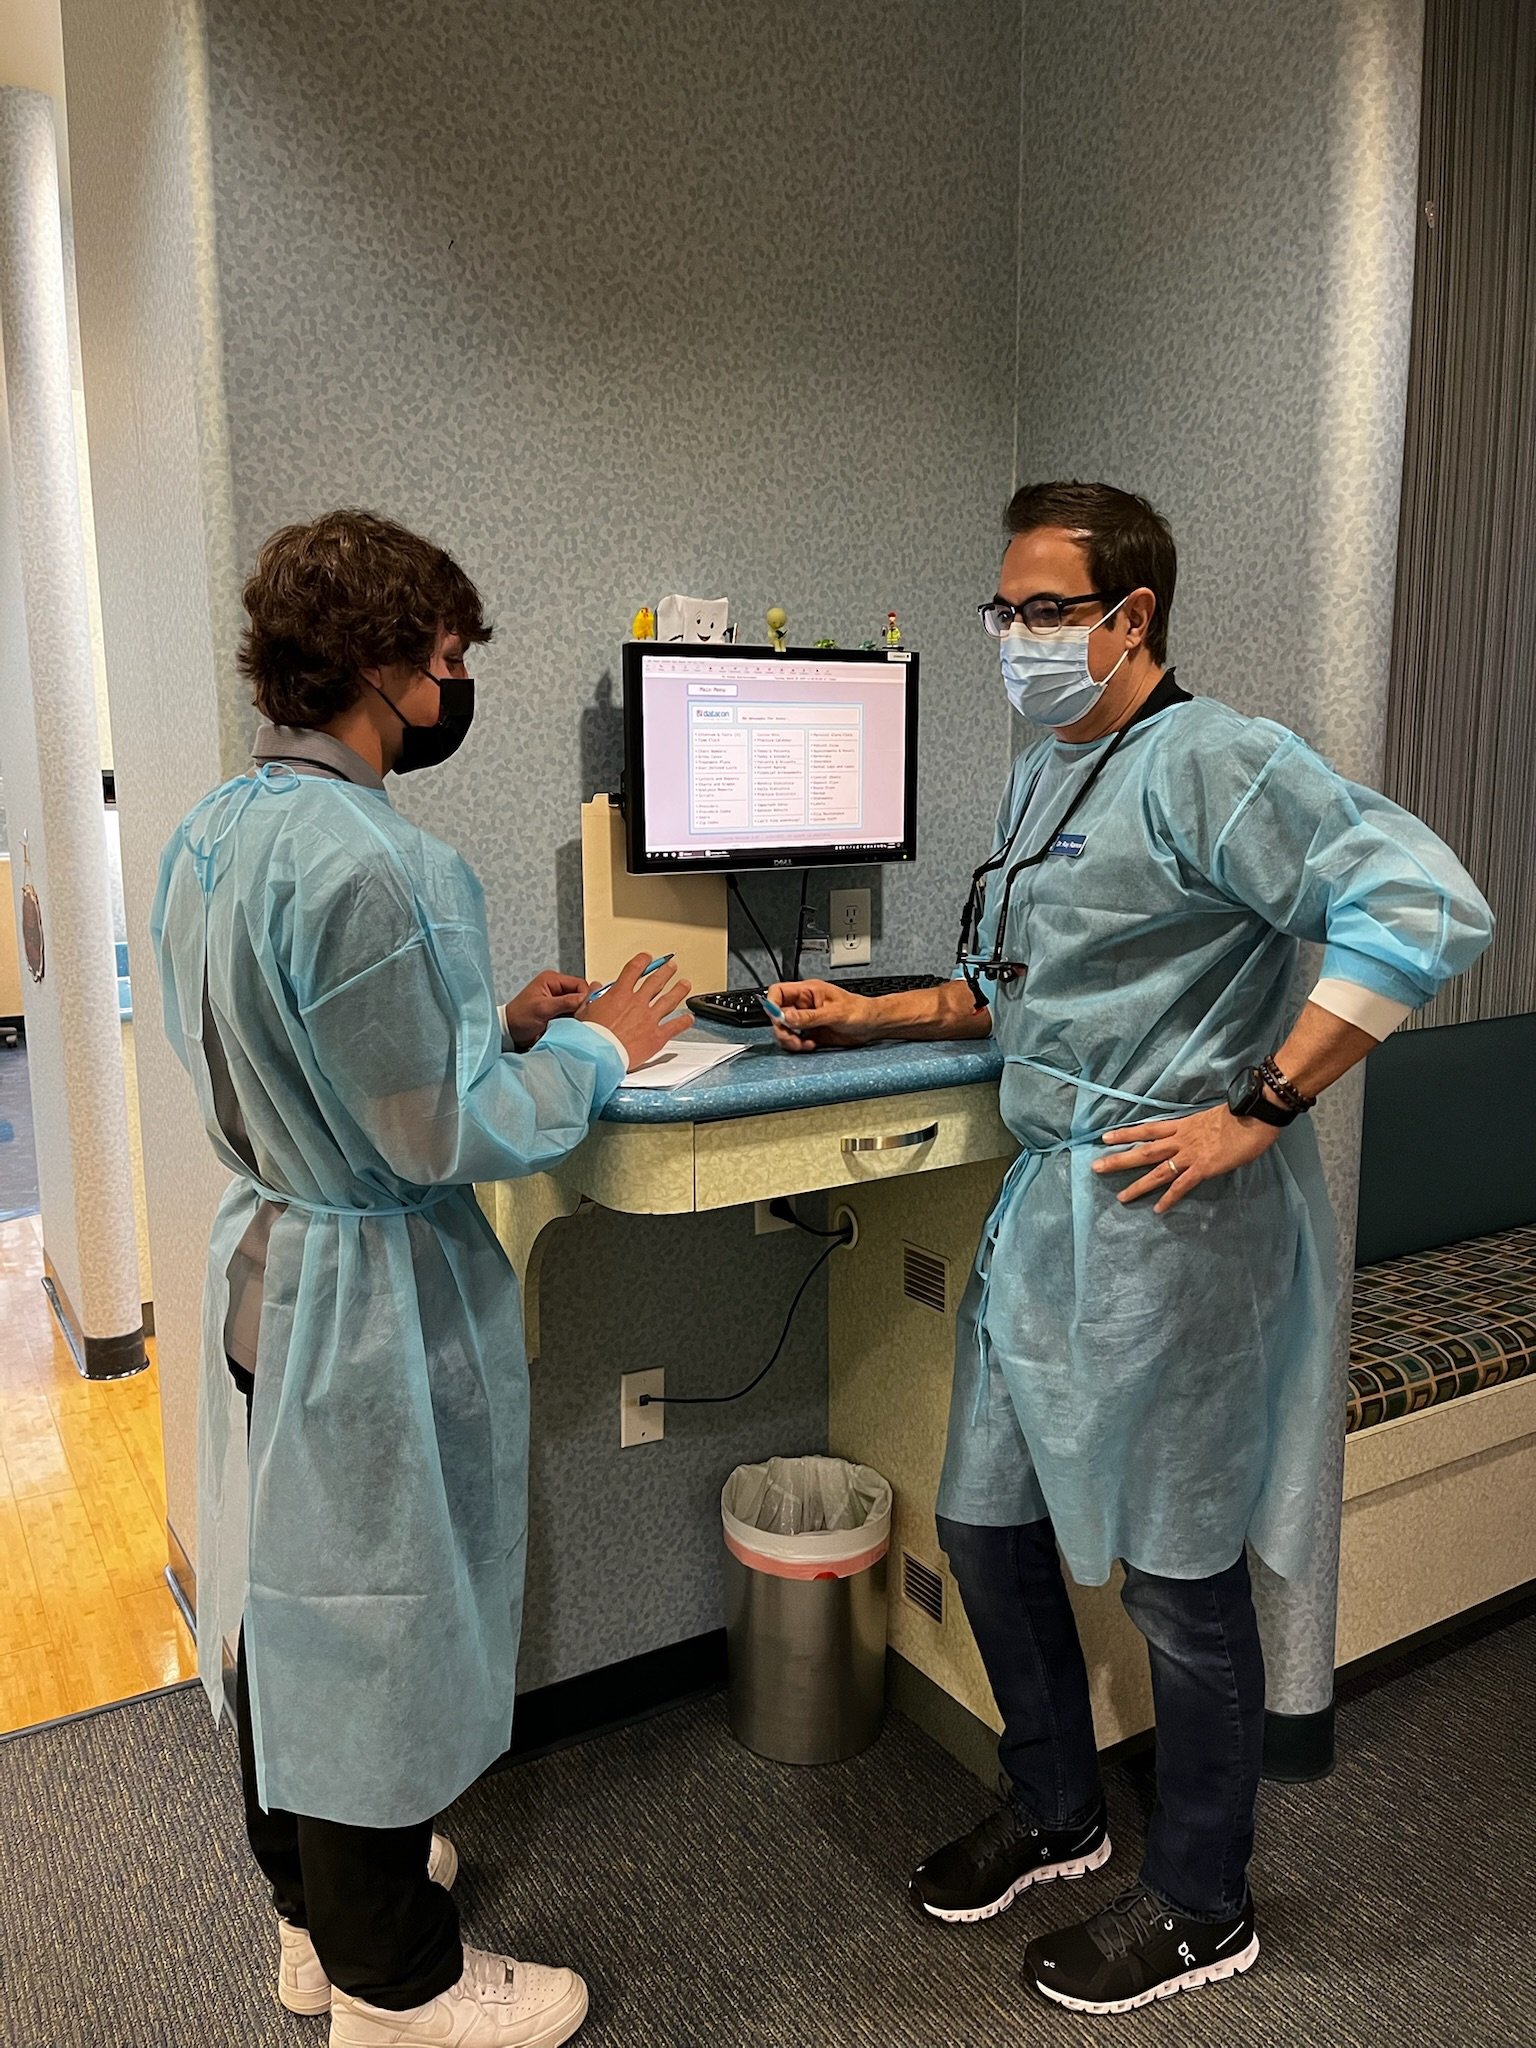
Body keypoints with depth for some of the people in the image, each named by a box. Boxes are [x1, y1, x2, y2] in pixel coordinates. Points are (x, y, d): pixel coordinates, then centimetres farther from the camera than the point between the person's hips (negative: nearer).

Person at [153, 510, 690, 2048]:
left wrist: (493, 1020, 8)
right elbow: (444, 1133, -24)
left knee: (290, 1601, 23)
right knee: (378, 1621, 9)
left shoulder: (212, 831, 4)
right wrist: (597, 1046, -9)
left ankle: (314, 1898, 47)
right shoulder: (367, 860, -27)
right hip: (375, 1295, -9)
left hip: (263, 1253, 9)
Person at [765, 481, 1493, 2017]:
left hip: (1167, 1221, -9)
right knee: (986, 1525, 17)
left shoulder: (1208, 764, -14)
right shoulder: (1043, 771, 15)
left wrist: (1253, 1112, -24)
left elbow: (1426, 909, -24)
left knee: (1178, 1577, 7)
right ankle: (1054, 1812, 42)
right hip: (1047, 1200, 9)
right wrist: (878, 1016, 18)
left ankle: (1199, 1906, 33)